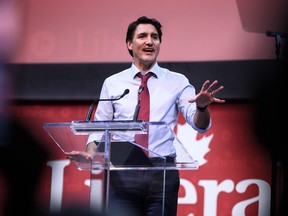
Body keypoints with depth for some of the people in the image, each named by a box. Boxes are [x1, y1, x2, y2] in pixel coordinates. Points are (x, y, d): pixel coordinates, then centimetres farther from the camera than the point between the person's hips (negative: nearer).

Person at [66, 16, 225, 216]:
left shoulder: (177, 82, 7)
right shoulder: (112, 83, 9)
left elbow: (200, 125, -2)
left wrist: (202, 106, -25)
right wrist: (90, 154, -12)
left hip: (163, 174, 0)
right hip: (123, 175, 0)